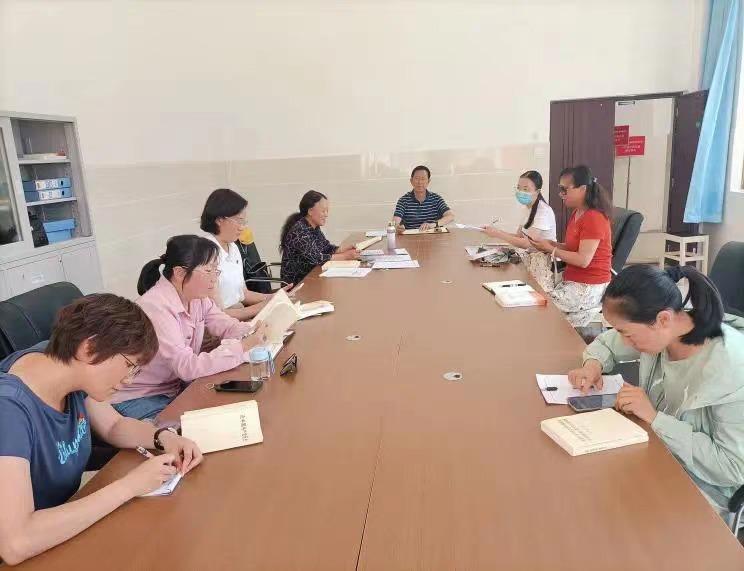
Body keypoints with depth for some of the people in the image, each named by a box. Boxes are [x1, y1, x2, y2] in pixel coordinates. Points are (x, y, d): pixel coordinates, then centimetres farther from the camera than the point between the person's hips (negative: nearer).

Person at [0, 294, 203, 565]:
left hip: (70, 515, 6)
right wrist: (130, 485, -32)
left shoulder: (69, 367, -10)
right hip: (33, 556, -6)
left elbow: (114, 426, 7)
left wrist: (164, 438, -11)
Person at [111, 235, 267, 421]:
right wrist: (243, 346, -33)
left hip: (174, 387, 8)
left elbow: (229, 327, -6)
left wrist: (258, 331, -26)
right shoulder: (156, 307, -27)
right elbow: (187, 367, -31)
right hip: (135, 399, -8)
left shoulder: (197, 296, 0)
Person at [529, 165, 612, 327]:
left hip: (588, 288, -9)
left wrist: (551, 249, -15)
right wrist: (551, 244, -2)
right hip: (573, 281, 9)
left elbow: (583, 260, -22)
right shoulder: (577, 214, 11)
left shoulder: (594, 218, -18)